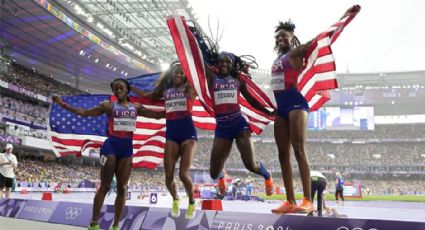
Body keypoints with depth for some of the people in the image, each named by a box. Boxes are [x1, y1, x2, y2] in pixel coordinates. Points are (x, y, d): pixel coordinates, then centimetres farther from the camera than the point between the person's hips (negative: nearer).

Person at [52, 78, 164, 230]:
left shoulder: (136, 107, 13)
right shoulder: (108, 105, 5)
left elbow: (157, 115, 16)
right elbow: (84, 112, 3)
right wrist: (63, 105, -5)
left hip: (127, 147, 3)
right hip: (111, 145, -3)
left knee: (122, 188, 3)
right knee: (104, 186, -4)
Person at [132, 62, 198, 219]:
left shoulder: (190, 87, 5)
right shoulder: (166, 91, 17)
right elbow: (148, 96, 31)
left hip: (188, 132, -4)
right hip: (171, 133, 4)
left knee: (183, 174, -13)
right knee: (169, 176, -3)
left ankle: (192, 203, 14)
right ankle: (175, 200, 28)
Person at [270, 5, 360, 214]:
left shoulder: (296, 52, 1)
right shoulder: (277, 60, 22)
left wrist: (345, 17, -12)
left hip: (295, 103, -8)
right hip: (281, 107, 8)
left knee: (299, 150, -15)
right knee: (283, 154, 3)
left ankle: (307, 201, -15)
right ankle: (290, 202, 5)